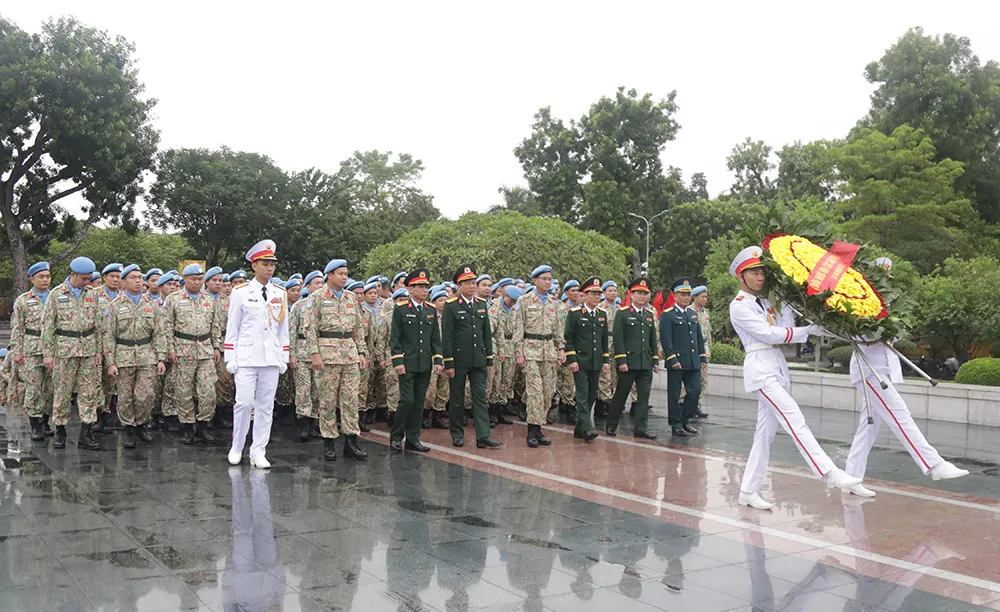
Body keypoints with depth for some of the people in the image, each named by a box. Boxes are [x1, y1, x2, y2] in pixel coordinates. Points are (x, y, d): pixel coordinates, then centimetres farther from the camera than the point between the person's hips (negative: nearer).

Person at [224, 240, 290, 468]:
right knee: (244, 403, -7)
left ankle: (258, 452, 13)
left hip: (271, 358, 3)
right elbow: (231, 329, 2)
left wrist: (284, 358, 10)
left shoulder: (280, 294, 11)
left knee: (266, 406, 5)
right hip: (246, 357, -3)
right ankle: (236, 448, 13)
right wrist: (230, 359, -2)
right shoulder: (240, 293, 1)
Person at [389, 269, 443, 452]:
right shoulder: (400, 310, -2)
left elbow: (436, 338, 13)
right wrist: (397, 361, -12)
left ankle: (413, 439, 15)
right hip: (407, 364, -5)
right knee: (407, 400, -9)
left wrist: (438, 360, 4)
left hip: (425, 365, 5)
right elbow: (395, 338, -4)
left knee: (419, 403, 7)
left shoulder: (431, 310, 12)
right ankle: (396, 437, 7)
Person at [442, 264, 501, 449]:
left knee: (480, 397, 0)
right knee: (457, 399, 7)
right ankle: (457, 434, 20)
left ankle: (483, 436, -1)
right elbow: (446, 336, -9)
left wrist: (489, 360, 9)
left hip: (478, 360, 4)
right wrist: (448, 363, -12)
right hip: (458, 360, -4)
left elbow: (487, 333, 12)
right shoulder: (451, 306, -6)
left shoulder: (481, 304, 9)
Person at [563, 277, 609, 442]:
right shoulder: (574, 313, -5)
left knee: (591, 397, 8)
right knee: (583, 396, -10)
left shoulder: (602, 314, 12)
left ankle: (579, 428, 18)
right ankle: (587, 429, -12)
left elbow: (605, 339, 16)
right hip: (580, 363, -6)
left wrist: (606, 360, 11)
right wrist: (571, 359, -13)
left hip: (596, 363, 6)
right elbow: (568, 338, -7)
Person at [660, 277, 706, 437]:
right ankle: (676, 425, 11)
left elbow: (699, 337, 19)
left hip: (693, 362, 6)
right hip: (676, 362, -6)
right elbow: (665, 339, -12)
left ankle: (685, 420, 20)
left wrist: (703, 356, 12)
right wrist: (672, 359, -18)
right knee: (674, 395, 2)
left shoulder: (693, 314, 16)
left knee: (695, 391, 5)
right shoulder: (667, 315, -5)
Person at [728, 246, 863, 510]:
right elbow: (769, 334, -11)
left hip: (777, 368, 8)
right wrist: (808, 330, -12)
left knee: (765, 433, 7)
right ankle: (830, 473, -20)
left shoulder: (764, 303, 20)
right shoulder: (739, 306, -5)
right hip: (760, 368, -8)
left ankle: (749, 491, 11)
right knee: (795, 421, -16)